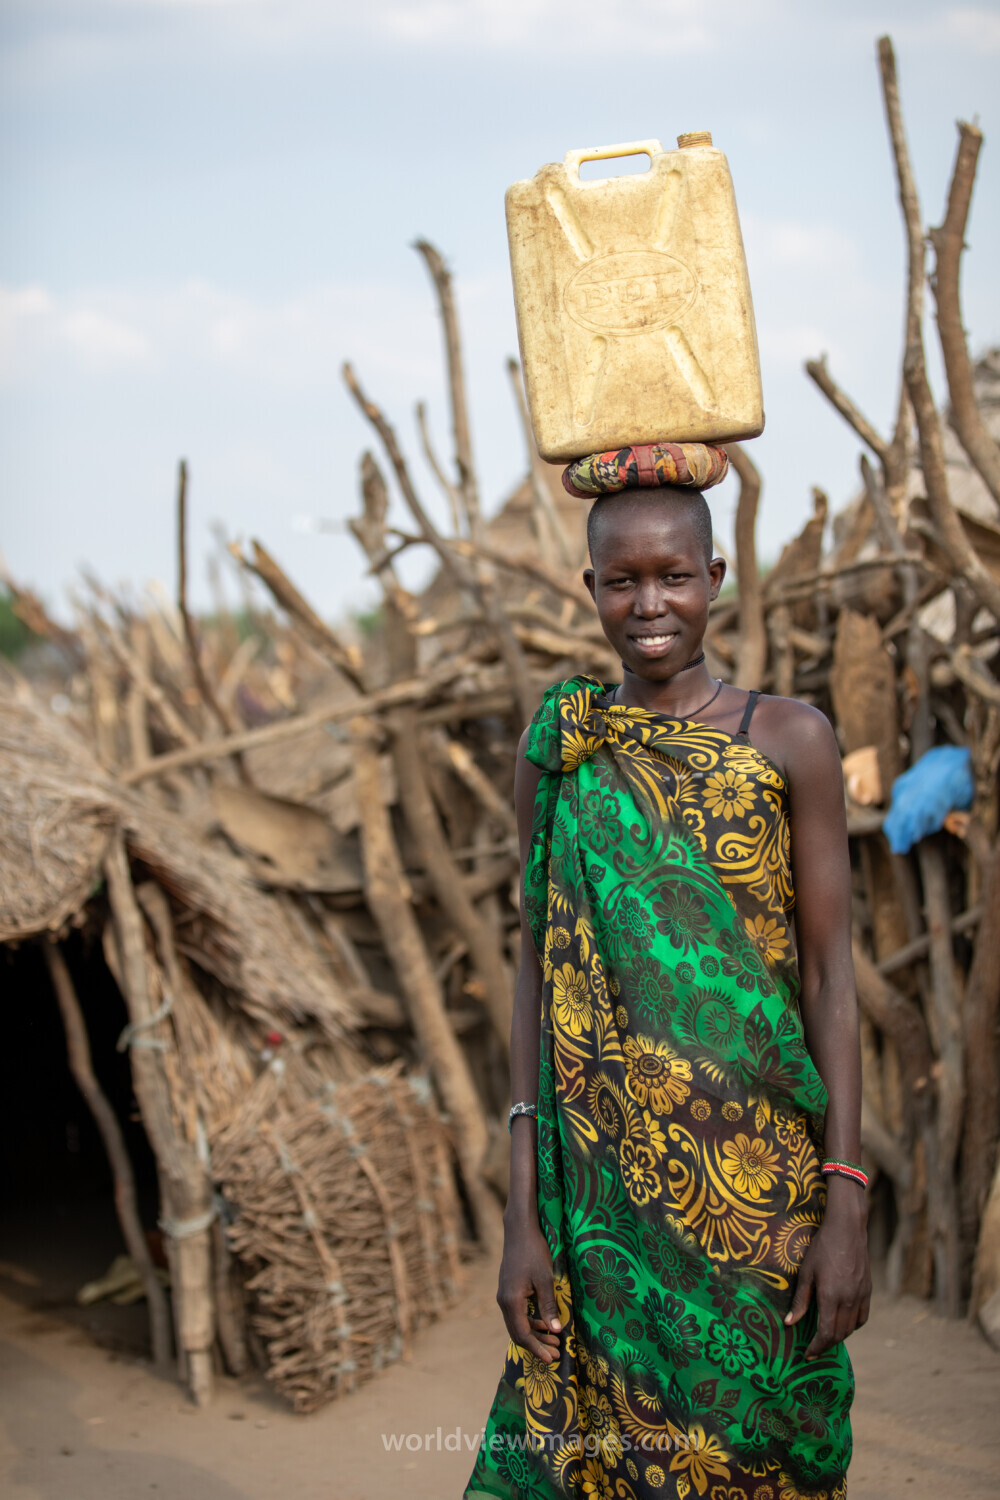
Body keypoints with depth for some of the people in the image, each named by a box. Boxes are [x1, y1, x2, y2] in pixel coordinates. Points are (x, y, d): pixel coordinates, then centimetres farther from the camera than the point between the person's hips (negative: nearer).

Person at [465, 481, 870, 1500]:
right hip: (606, 1177, 1)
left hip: (761, 1173, -1)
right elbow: (536, 978, 4)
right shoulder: (555, 750, 4)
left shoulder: (789, 740, -1)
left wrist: (846, 1204, -8)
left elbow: (830, 973, -2)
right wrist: (522, 1215, -1)